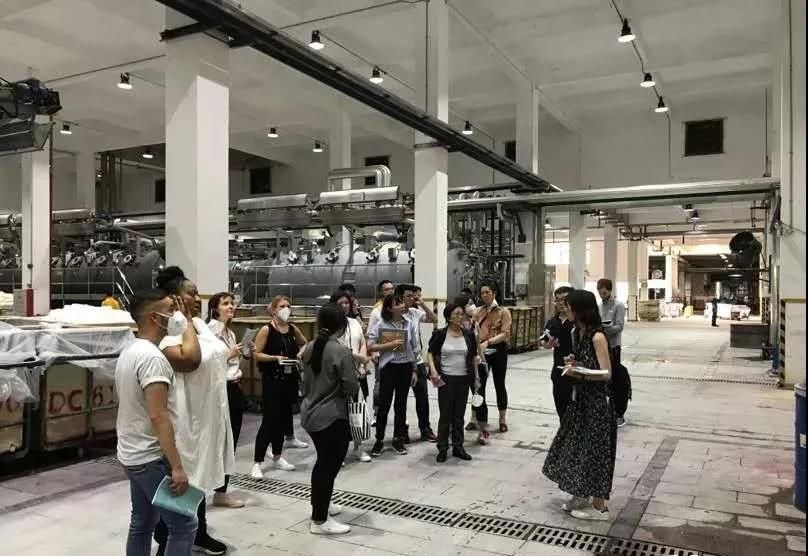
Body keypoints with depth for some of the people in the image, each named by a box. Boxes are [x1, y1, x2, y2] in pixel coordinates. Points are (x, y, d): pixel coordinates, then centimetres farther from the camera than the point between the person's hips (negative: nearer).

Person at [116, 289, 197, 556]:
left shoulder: (129, 351, 9)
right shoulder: (151, 357, -22)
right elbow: (158, 417, -27)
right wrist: (177, 466, -26)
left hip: (132, 455, 10)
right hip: (152, 459, -10)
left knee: (141, 525, 17)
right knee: (183, 526, -3)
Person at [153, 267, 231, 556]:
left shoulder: (200, 323, 8)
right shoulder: (168, 332, -20)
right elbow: (189, 359, -37)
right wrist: (186, 320, -26)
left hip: (207, 417, 9)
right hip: (184, 421, -9)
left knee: (200, 477, 21)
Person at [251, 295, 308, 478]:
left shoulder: (293, 329, 6)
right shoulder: (266, 330, -8)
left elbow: (304, 344, 24)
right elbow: (256, 354, -11)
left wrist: (301, 353, 5)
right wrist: (275, 357, -22)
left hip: (289, 378, 5)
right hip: (272, 379, -5)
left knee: (283, 416, 12)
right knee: (269, 419, -7)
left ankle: (277, 456, 26)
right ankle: (257, 462, 0)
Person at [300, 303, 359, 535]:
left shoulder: (309, 348, 4)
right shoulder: (341, 352, -19)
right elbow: (352, 388, -18)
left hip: (310, 414, 8)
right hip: (332, 417, -8)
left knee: (323, 461, 22)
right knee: (330, 465, 3)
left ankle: (320, 504, 37)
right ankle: (319, 521, 10)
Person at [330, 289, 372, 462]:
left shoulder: (354, 322, 12)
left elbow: (363, 344, 12)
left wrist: (363, 362, -4)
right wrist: (359, 357, -19)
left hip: (358, 372, 6)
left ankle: (358, 447, 25)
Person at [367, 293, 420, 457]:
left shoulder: (410, 322, -1)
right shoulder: (381, 324, -10)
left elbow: (414, 349, 5)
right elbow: (370, 347, -10)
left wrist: (414, 370, 5)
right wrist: (389, 344, -18)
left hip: (406, 367, 3)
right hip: (388, 367, -3)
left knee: (401, 404, 12)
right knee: (384, 405, -1)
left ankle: (398, 439, 25)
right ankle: (379, 440, 14)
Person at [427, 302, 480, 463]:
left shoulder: (468, 334, 4)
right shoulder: (440, 334, -6)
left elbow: (474, 357, 11)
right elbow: (430, 353, -1)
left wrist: (476, 378, 10)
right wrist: (433, 371, -15)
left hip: (464, 379, 3)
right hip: (446, 379, -3)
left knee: (459, 415, 11)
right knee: (445, 415, 3)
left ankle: (458, 447, 23)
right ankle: (442, 449, 14)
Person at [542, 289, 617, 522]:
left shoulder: (598, 337, -19)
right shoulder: (576, 332, 6)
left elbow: (606, 373, -18)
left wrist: (580, 373, -29)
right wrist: (573, 363, -2)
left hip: (596, 401, -9)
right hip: (580, 398, 9)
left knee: (593, 449, 1)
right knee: (576, 445, 16)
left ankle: (599, 507, 15)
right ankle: (581, 496, 32)